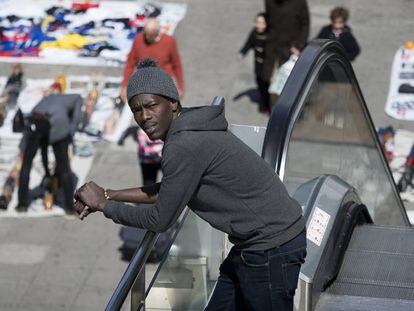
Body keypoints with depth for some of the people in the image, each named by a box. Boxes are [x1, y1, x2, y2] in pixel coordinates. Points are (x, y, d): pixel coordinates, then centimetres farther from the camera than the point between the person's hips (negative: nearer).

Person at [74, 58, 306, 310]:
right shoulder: (191, 129, 7)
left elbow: (159, 221, -13)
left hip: (272, 249, -10)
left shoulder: (185, 147, -23)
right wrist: (109, 195, 18)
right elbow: (167, 191, 22)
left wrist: (103, 204, -1)